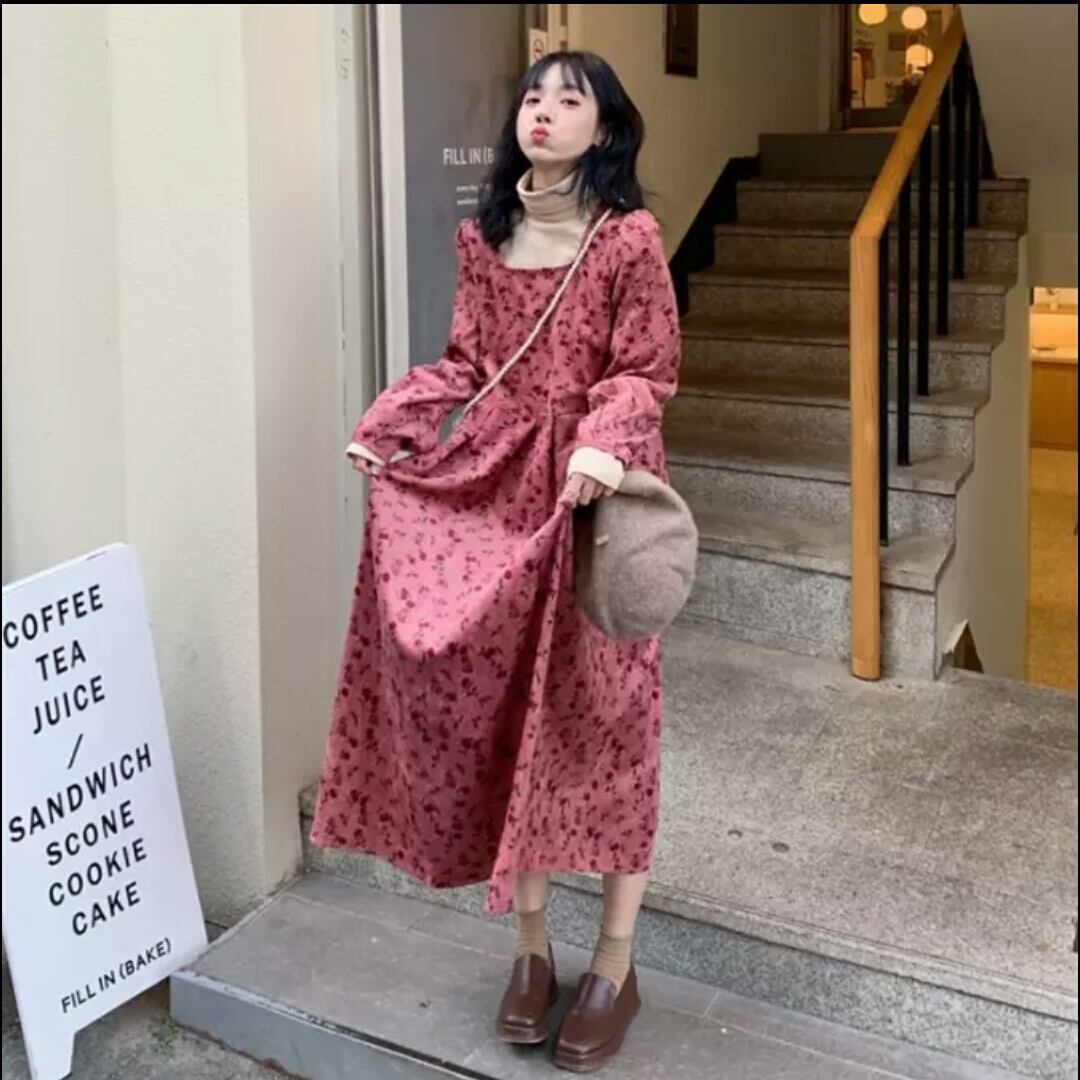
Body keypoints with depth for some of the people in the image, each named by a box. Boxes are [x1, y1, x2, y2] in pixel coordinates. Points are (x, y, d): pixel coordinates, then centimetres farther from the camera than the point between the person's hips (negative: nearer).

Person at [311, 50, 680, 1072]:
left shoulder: (629, 237, -7)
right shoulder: (483, 236, 10)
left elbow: (645, 373, -8)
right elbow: (466, 361, 12)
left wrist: (605, 444, -26)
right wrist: (386, 425, -1)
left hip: (592, 493, -5)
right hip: (495, 487, 5)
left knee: (598, 715, 2)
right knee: (500, 708, 8)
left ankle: (614, 966, 17)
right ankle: (531, 945, 24)